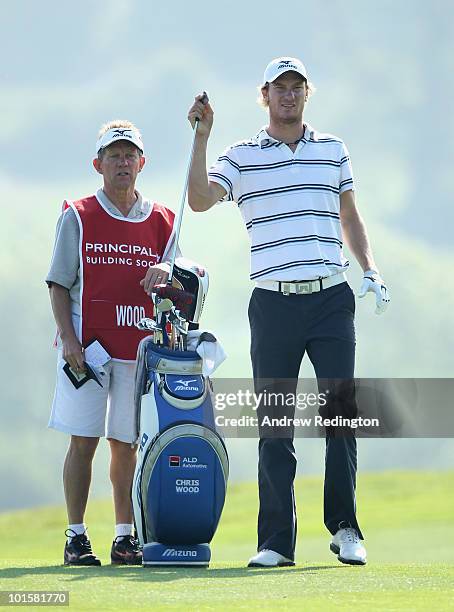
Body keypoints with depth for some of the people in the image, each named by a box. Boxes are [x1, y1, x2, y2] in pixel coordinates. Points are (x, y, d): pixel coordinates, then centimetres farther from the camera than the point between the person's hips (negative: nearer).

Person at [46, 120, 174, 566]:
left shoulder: (161, 221, 11)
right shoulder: (77, 216, 4)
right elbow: (59, 283, 1)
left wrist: (166, 274, -14)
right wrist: (68, 339, -10)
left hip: (138, 346, 2)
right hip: (86, 346, -2)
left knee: (126, 444, 5)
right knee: (82, 441, -4)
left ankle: (125, 538, 10)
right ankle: (76, 537, 0)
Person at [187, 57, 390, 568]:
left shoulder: (333, 150, 14)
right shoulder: (242, 157, 7)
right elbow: (200, 200, -9)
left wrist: (370, 269, 10)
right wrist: (201, 137, -13)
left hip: (331, 297, 1)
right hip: (273, 302, -1)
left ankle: (344, 528, 1)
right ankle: (276, 541, 2)